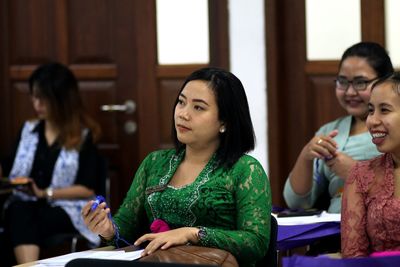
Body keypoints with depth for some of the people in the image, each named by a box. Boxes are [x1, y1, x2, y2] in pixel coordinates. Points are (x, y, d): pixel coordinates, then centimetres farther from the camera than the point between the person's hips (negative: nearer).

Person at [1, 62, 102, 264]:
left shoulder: (83, 137, 3)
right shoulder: (29, 130, 17)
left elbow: (88, 189, -2)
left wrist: (45, 193, -12)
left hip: (65, 209, -3)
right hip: (25, 204, 3)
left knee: (23, 227, -36)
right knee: (20, 213, -36)